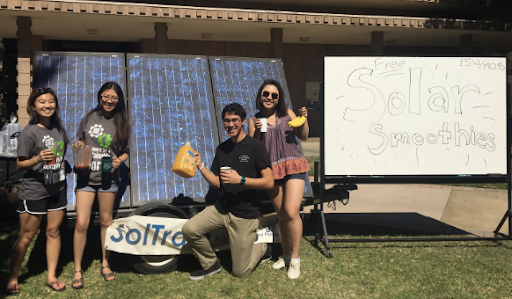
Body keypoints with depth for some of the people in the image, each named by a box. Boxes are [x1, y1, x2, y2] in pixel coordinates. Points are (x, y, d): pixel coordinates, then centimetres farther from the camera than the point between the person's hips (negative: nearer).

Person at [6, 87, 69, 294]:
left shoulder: (58, 128, 6)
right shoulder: (29, 132, -12)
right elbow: (19, 165, -13)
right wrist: (38, 159, -28)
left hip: (57, 189, 6)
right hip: (34, 191, -5)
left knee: (53, 231, 11)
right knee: (26, 237, 3)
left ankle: (51, 276, 21)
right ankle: (13, 279, 20)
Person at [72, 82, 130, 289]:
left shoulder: (122, 124, 2)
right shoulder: (89, 118, 3)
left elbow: (125, 151, 7)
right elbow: (79, 141, 13)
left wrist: (119, 160, -14)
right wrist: (78, 146, -9)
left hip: (108, 178, 1)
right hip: (86, 177, 0)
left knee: (106, 221, 12)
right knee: (81, 223, -6)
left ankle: (105, 264, 27)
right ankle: (77, 270, 8)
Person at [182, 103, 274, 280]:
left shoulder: (255, 146, -10)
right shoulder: (222, 149, 8)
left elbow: (269, 182, -14)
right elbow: (217, 183, 8)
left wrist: (240, 179, -24)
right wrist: (200, 166, -5)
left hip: (245, 214, -5)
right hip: (222, 208, 5)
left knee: (240, 272, 1)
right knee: (189, 230, -17)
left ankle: (262, 248, 32)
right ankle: (211, 264, 10)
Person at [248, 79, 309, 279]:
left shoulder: (287, 114, 4)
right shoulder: (254, 120, 5)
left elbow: (303, 137, 5)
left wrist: (304, 119, -11)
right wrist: (257, 132, -15)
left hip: (293, 167, -2)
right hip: (272, 170, 2)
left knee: (291, 212, -14)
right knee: (281, 215, 12)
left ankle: (295, 259, 1)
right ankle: (285, 254, 30)